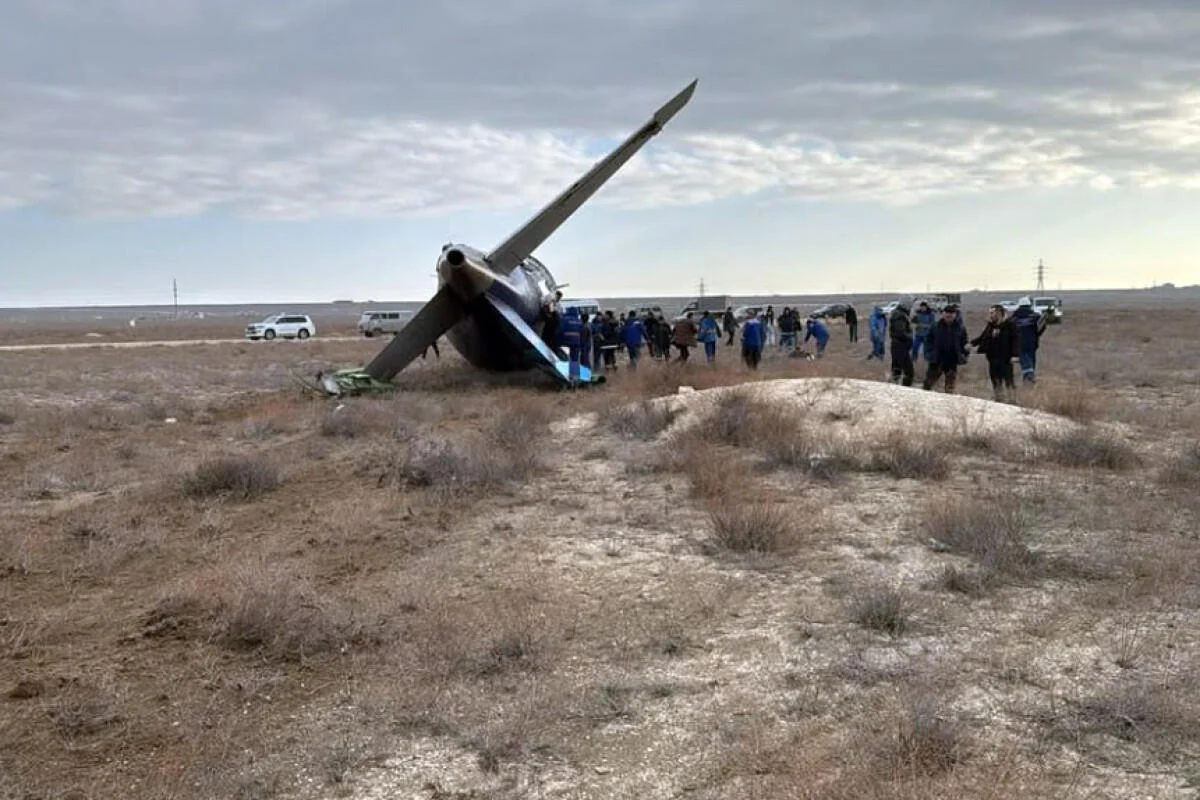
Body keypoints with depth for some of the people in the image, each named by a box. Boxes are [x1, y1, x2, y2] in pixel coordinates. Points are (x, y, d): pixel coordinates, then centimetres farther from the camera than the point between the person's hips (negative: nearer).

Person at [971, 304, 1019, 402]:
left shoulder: (1009, 325, -9)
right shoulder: (990, 326, 10)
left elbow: (1015, 341, -13)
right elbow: (982, 338, 13)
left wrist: (1015, 355, -22)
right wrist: (973, 343, -3)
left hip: (1005, 359, -7)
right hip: (993, 359, 7)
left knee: (1008, 382, -4)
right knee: (996, 383, 15)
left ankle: (1012, 402, 1)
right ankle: (999, 402, 26)